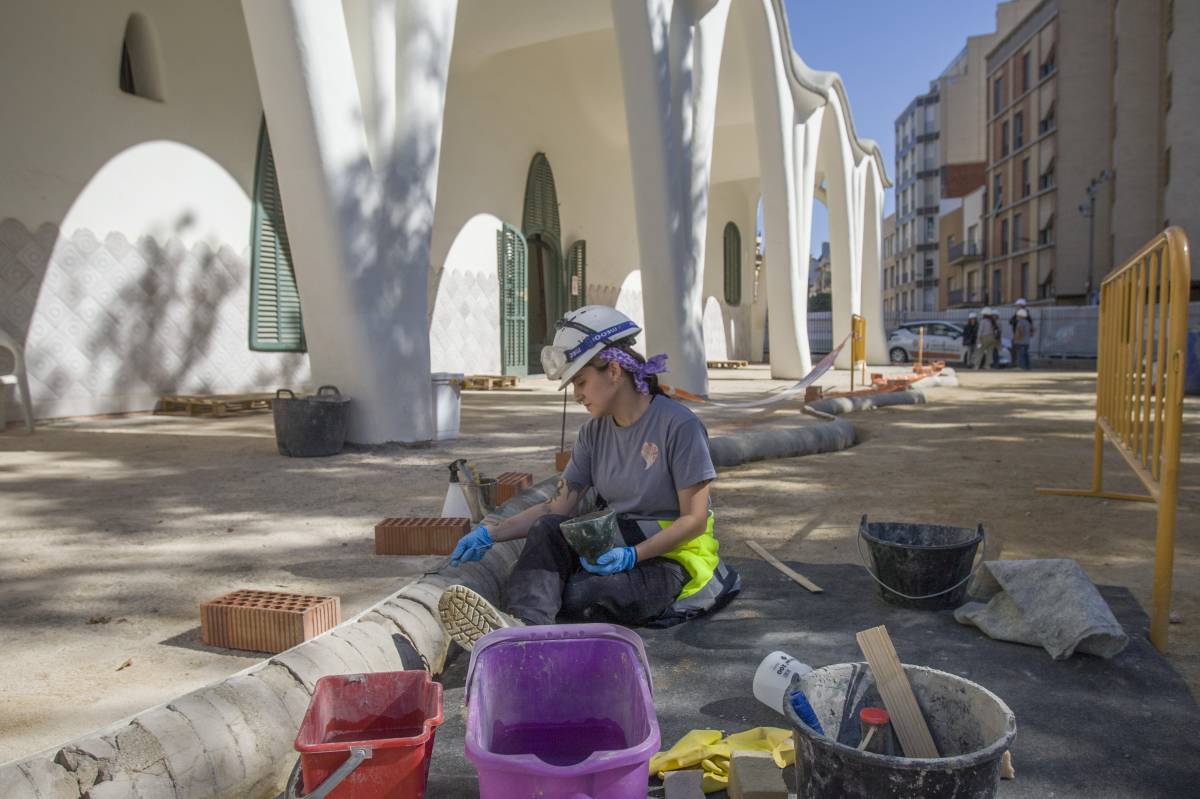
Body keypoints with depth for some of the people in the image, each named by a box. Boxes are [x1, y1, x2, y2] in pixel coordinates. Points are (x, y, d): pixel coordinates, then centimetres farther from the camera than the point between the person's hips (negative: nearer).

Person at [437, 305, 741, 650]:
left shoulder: (678, 426, -14)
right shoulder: (595, 432, 7)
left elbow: (695, 520, -13)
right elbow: (558, 507, 4)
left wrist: (632, 555, -26)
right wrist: (490, 533, -7)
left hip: (671, 559, -5)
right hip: (616, 547, 6)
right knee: (546, 529, -25)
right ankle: (524, 623, -46)